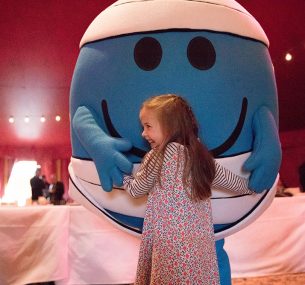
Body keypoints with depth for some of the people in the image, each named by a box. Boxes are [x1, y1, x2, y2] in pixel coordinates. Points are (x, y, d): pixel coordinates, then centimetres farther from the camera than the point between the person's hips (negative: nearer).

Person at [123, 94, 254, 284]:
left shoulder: (158, 156, -10)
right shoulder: (201, 155, 7)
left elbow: (136, 190, 3)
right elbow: (230, 181, 20)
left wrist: (124, 177, 24)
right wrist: (249, 186, 40)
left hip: (171, 242, -6)